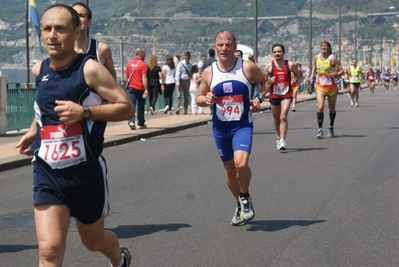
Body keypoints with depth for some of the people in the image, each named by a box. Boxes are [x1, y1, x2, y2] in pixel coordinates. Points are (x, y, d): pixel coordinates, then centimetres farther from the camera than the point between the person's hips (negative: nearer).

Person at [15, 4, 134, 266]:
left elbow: (127, 108, -16)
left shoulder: (90, 69, -15)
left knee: (94, 240, 20)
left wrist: (84, 111, -27)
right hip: (47, 173, 3)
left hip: (86, 172, -3)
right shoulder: (39, 70, 3)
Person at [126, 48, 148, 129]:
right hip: (140, 88, -3)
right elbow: (144, 78, -17)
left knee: (131, 105, -3)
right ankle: (141, 124, 21)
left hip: (131, 87, 3)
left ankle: (131, 121, -22)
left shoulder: (129, 63, 6)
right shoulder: (143, 64, -10)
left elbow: (126, 76, 14)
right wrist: (146, 89, -18)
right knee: (140, 107, 11)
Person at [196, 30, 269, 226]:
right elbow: (199, 98, 9)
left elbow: (265, 81, 10)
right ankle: (241, 204, 35)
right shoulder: (209, 72, -1)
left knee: (241, 164, -23)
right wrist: (205, 100, -14)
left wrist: (259, 98, -7)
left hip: (243, 125, -3)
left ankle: (245, 197, 7)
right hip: (220, 127, 3)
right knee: (230, 169, 12)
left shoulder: (248, 67, -7)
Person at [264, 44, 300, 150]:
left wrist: (296, 79, -7)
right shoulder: (269, 66, -3)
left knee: (283, 117, -17)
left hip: (286, 95, -2)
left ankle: (282, 141, -17)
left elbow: (297, 74, 14)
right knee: (276, 119, 14)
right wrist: (269, 81, -16)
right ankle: (279, 137, 36)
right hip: (274, 95, 2)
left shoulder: (290, 65, -4)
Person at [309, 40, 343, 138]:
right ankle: (320, 129, -16)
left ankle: (331, 127, 33)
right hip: (320, 86, 1)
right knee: (320, 107, -17)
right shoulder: (316, 57, 0)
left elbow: (341, 71, -10)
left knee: (332, 108, 12)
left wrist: (335, 74, -31)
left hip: (331, 86, -1)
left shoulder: (333, 59, -11)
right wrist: (312, 75, 8)